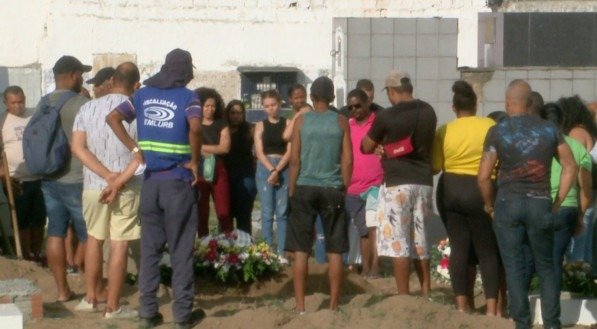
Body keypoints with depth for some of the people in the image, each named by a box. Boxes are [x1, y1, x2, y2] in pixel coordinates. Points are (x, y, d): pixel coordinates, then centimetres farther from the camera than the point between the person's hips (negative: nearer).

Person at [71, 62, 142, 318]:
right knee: (119, 245, 2)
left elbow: (77, 147, -8)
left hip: (93, 185, 3)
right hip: (127, 188, -3)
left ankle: (91, 297, 26)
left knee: (94, 238, 20)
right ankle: (112, 307, 5)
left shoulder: (88, 108, 0)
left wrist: (106, 174, -13)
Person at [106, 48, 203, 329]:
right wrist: (195, 161, -13)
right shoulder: (187, 97, -7)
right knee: (181, 250, 3)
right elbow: (195, 127, -25)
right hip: (178, 181, -4)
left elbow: (113, 118, 3)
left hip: (150, 180, 4)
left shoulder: (144, 94, 7)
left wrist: (134, 149, 3)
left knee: (150, 248, 10)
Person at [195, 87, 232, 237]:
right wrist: (213, 149, -8)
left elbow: (225, 147, -1)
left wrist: (201, 147, -3)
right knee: (201, 212, 3)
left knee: (224, 212, -5)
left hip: (218, 170, 1)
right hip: (198, 171, -1)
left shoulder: (221, 124, 10)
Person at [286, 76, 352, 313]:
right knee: (334, 251, 6)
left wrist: (291, 190, 6)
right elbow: (347, 161, 1)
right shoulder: (341, 122, 3)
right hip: (332, 189, 0)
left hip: (305, 188, 0)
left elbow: (294, 160, -1)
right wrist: (344, 188, 12)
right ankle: (333, 305, 7)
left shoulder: (301, 121, 1)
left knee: (301, 251, 3)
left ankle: (300, 306, 1)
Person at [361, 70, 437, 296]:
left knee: (398, 241, -2)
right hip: (424, 182, 6)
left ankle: (403, 297, -3)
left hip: (397, 183, -6)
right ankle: (425, 293, 18)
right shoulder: (428, 112, 6)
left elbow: (366, 147, 0)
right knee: (420, 239, 15)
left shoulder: (386, 117, -10)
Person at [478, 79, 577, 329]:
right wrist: (557, 202, 11)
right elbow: (570, 167, 6)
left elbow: (483, 176, -7)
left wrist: (489, 204, 9)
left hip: (508, 204, -2)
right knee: (546, 267, 11)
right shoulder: (549, 129, 4)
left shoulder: (497, 132, -4)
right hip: (540, 204, 2)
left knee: (514, 266, 4)